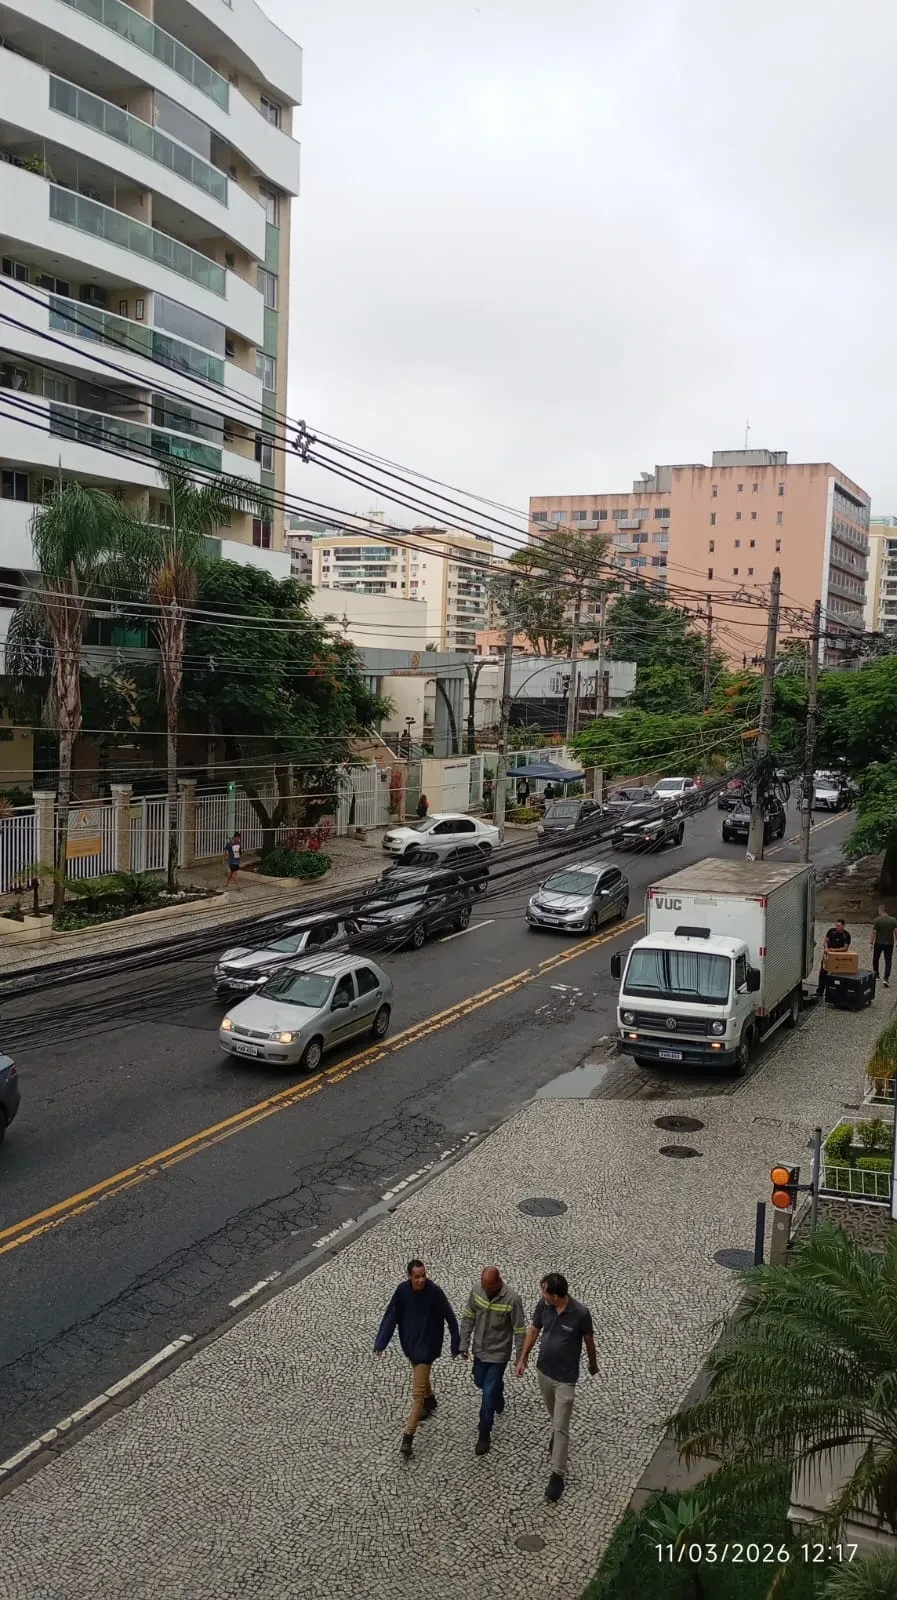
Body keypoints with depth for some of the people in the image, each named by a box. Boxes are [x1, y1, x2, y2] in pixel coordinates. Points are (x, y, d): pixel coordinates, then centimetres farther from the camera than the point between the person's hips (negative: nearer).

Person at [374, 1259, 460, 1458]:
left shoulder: (435, 1292, -23)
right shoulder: (402, 1290, -13)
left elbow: (450, 1318, -13)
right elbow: (391, 1316, -6)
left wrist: (456, 1344, -8)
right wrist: (380, 1342, -12)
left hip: (427, 1347, -5)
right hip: (409, 1343, 5)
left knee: (417, 1392, -6)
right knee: (420, 1376, 28)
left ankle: (408, 1436, -2)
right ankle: (430, 1402, 56)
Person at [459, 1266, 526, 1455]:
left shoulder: (512, 1299, -27)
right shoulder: (476, 1290, -14)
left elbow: (519, 1331, -17)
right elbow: (468, 1318, -1)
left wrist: (520, 1358, -11)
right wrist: (464, 1345, -1)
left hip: (499, 1354, -5)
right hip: (479, 1350, 5)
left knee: (488, 1395, -1)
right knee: (480, 1383, 26)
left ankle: (484, 1436, 17)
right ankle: (498, 1398, 58)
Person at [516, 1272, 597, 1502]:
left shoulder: (580, 1313, -27)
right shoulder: (543, 1305, -15)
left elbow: (588, 1340, -8)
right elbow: (533, 1331, 1)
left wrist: (593, 1364, 8)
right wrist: (522, 1359, 4)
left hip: (565, 1377, -5)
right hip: (543, 1371, 5)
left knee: (561, 1427, 2)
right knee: (553, 1413, 29)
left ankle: (558, 1474, 16)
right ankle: (557, 1433, 59)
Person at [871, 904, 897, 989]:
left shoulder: (877, 920, -12)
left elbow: (874, 932, -10)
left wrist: (872, 943, 0)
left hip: (879, 943, -1)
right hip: (889, 943, 1)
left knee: (876, 959, 20)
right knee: (888, 961, 3)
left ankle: (876, 975, 31)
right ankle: (886, 978, -9)